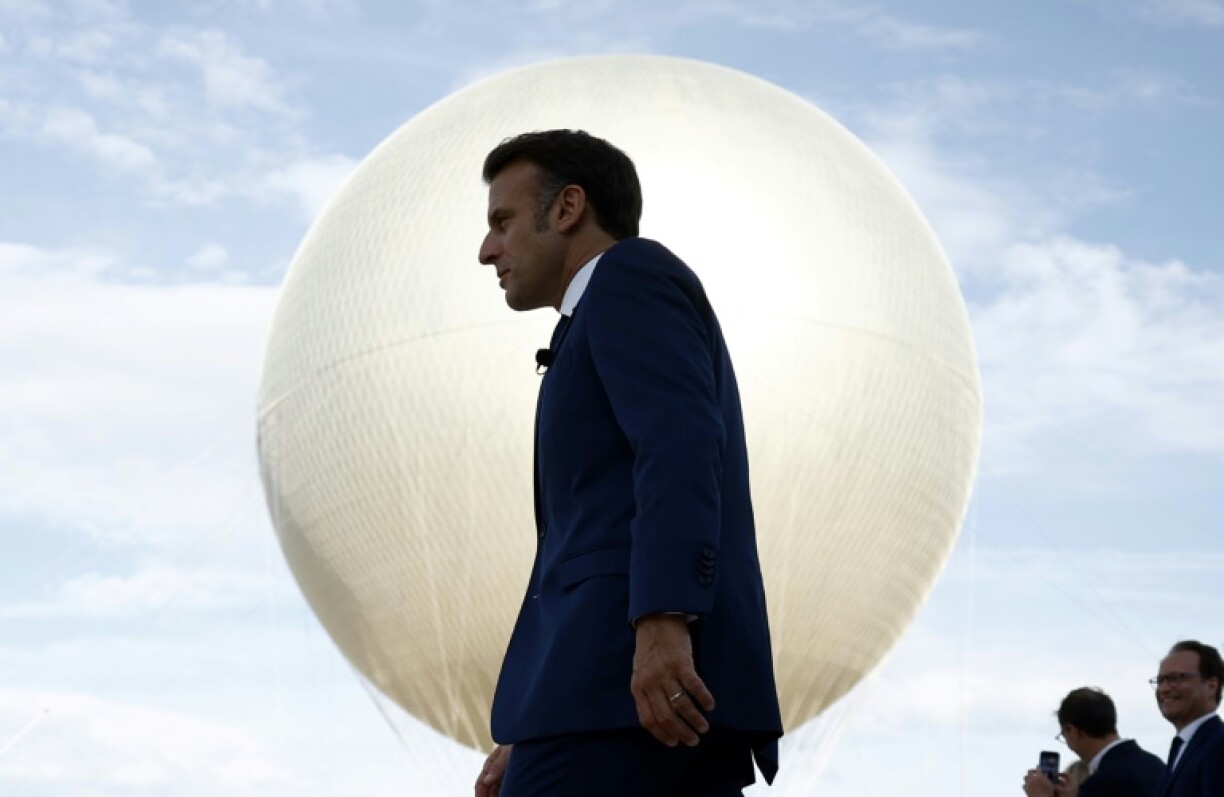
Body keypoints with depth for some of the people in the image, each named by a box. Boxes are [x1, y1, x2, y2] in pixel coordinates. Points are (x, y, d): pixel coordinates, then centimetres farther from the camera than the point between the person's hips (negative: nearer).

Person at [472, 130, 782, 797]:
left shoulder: (631, 275, 4)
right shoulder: (623, 377, 33)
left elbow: (680, 445, -13)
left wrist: (662, 624, -26)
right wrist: (533, 737, 28)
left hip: (628, 664, -9)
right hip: (677, 696, 9)